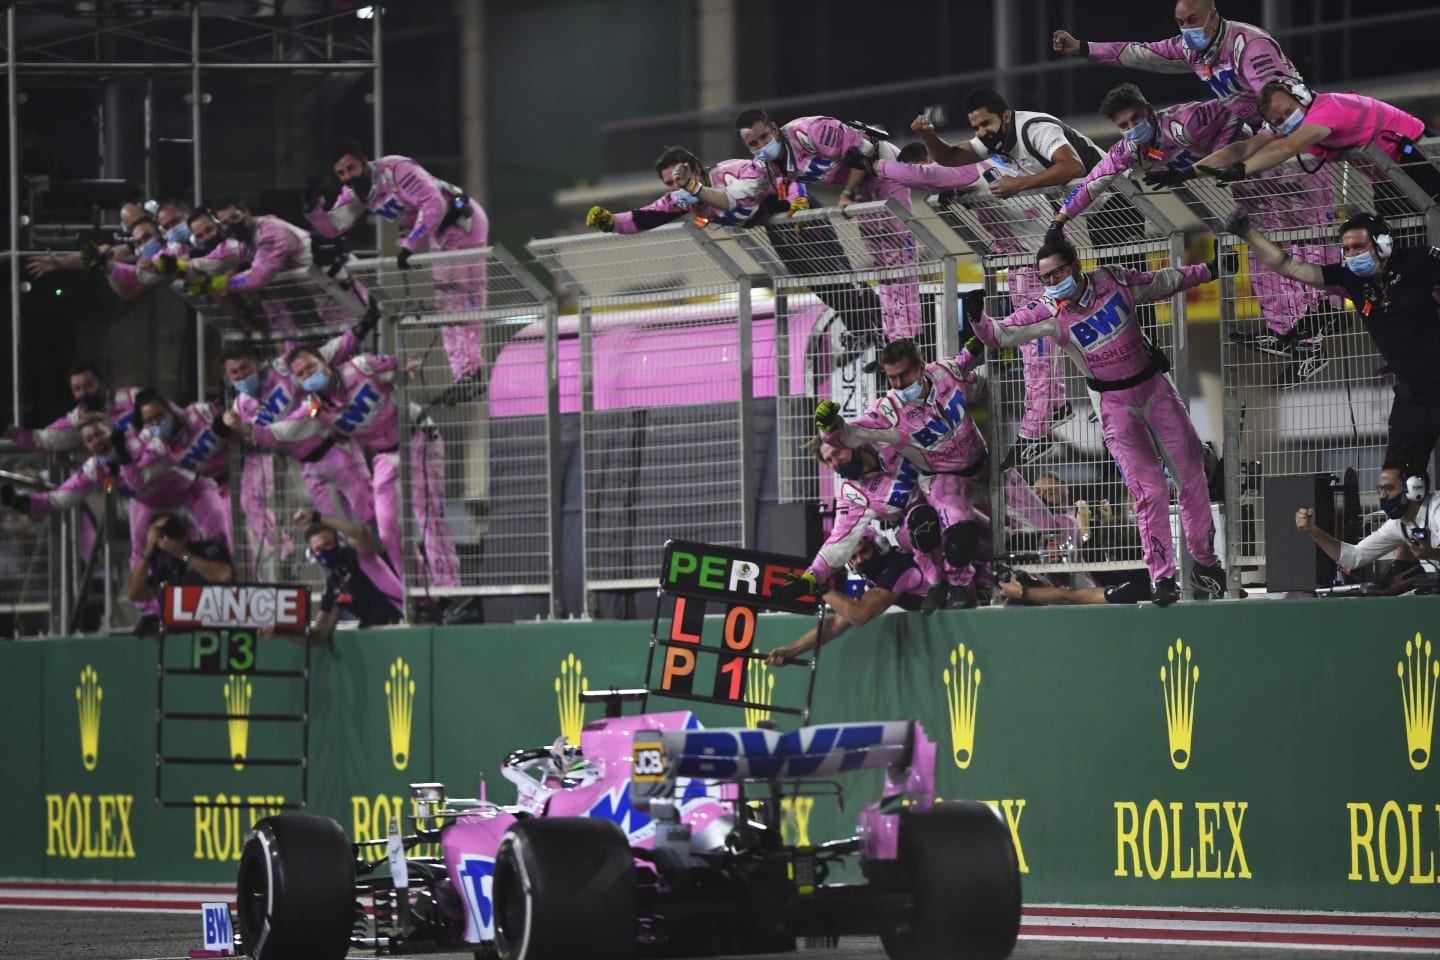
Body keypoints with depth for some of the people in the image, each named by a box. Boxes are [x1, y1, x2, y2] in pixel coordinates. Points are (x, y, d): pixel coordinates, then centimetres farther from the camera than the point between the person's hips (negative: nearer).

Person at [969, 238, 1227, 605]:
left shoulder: (1113, 280, -8)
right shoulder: (1049, 313, -14)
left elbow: (1162, 282, 8)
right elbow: (1000, 333, -19)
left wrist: (1206, 271, 13)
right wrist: (976, 318, -38)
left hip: (1154, 387, 2)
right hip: (1117, 406, -2)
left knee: (1191, 477, 6)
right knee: (1150, 490, -13)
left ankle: (1205, 563, 23)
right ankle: (1163, 578, -3)